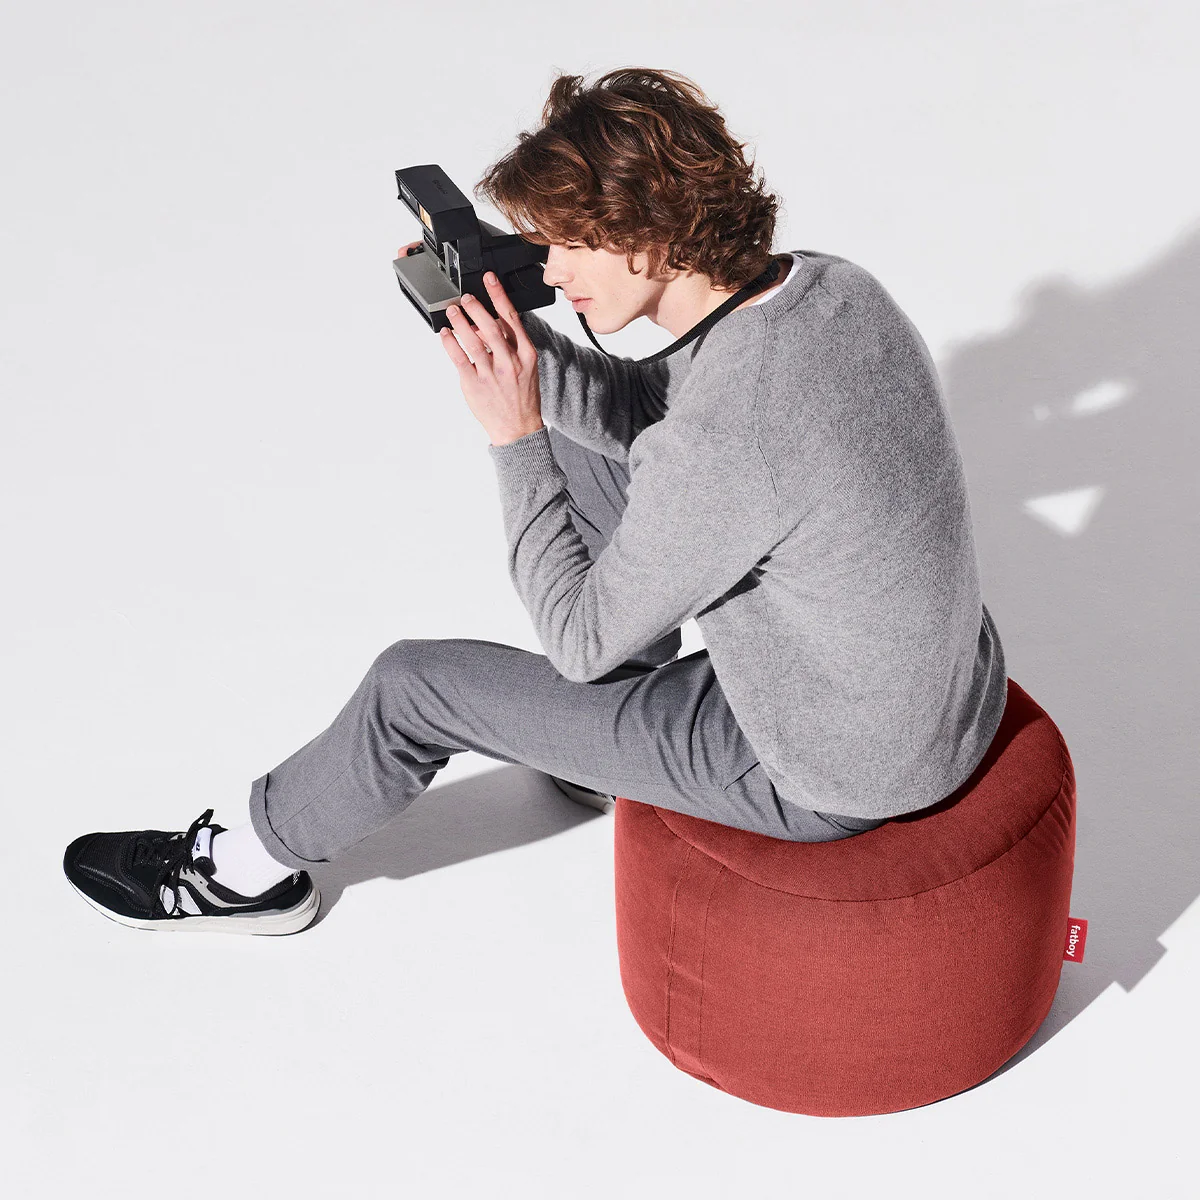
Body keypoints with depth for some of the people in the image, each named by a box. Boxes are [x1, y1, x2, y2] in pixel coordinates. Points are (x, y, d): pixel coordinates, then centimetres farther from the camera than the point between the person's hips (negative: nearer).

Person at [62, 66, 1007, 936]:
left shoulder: (714, 449, -34)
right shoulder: (830, 285, -8)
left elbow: (579, 641, -18)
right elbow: (639, 408, 8)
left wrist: (514, 434, -18)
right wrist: (507, 326, -5)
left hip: (835, 776, -8)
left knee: (419, 683, 1)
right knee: (588, 456, 17)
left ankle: (254, 867, 32)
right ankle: (609, 745, 37)